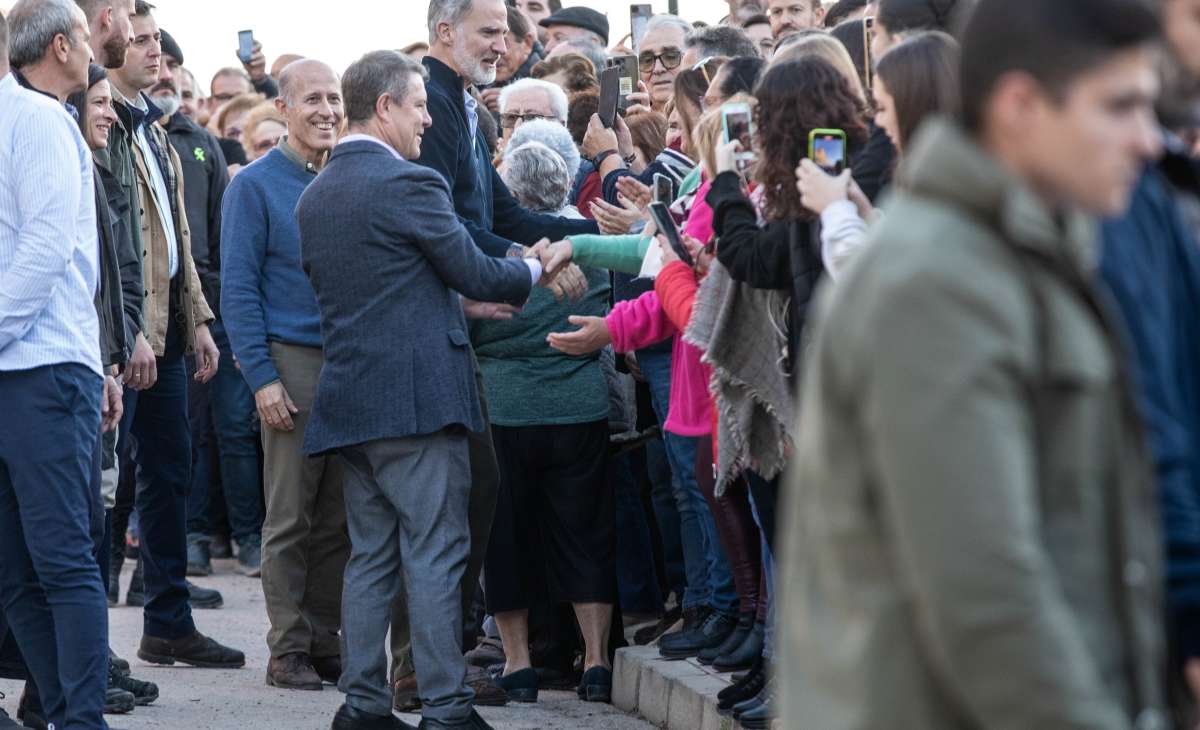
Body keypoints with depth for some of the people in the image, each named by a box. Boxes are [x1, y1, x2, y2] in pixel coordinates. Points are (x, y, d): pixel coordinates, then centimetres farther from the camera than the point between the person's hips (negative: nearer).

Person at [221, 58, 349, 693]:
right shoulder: (255, 185, -3)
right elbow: (238, 290, -6)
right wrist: (262, 377, -13)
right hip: (293, 361, -5)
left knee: (338, 517, 6)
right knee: (290, 517, -2)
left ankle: (325, 641, 13)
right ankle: (289, 649, 3)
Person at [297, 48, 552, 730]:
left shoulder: (315, 196, 14)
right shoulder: (410, 184, -13)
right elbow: (477, 272, -9)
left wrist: (459, 303, 25)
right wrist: (536, 270, 11)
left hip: (350, 395, 8)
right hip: (416, 395, -8)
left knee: (371, 556, 12)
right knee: (436, 557, -6)